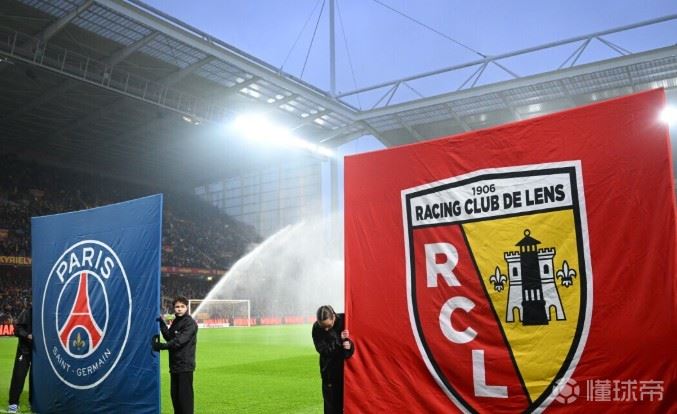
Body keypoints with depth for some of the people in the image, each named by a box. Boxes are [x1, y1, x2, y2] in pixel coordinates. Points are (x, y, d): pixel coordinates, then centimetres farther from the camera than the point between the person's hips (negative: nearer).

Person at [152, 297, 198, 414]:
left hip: (185, 365, -8)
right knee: (175, 395, 13)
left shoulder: (190, 323, -10)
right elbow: (169, 337, 9)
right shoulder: (175, 322, 16)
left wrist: (162, 346, -21)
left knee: (185, 395, -7)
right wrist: (162, 324, 0)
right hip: (174, 364, 8)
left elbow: (179, 341, -19)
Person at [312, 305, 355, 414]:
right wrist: (340, 340, -30)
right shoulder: (316, 328, -12)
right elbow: (323, 350, -18)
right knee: (331, 400, 3)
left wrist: (350, 344, -27)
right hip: (330, 369, 1)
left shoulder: (345, 321, -15)